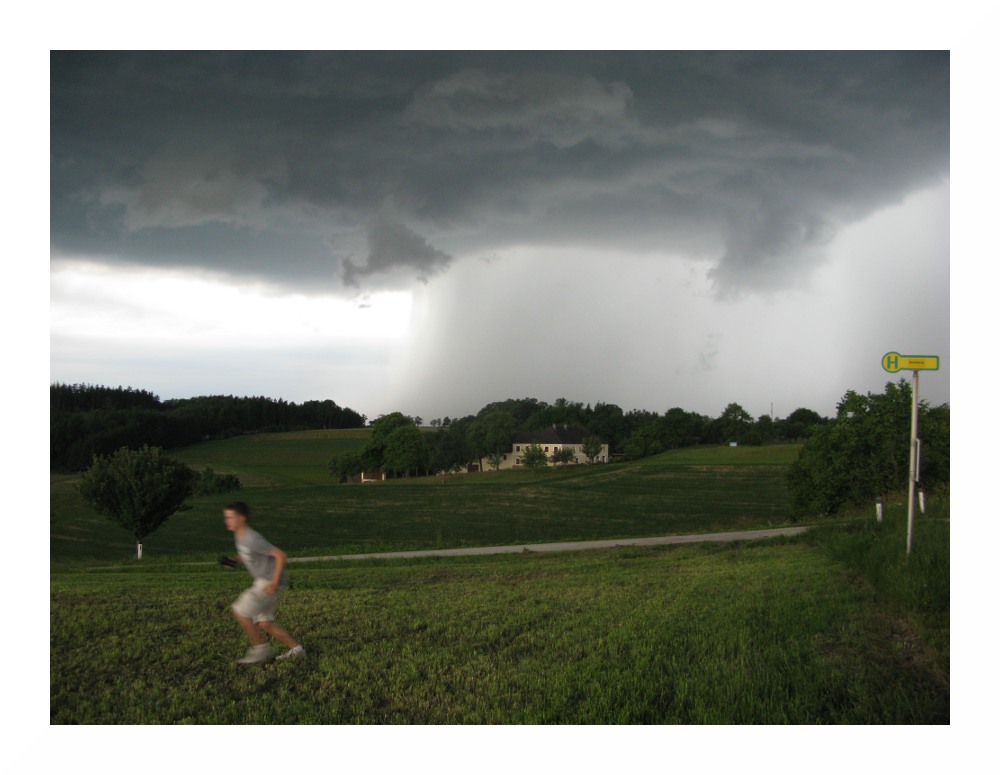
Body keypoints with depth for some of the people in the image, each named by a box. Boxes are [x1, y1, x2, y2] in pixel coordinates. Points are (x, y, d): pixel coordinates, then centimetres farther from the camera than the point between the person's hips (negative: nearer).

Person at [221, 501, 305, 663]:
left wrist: (274, 584, -24)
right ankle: (296, 649, 20)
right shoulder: (239, 535, 4)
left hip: (270, 582, -10)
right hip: (262, 581, 10)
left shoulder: (252, 539, -25)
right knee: (263, 622, 12)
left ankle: (260, 648, 5)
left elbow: (281, 556, -24)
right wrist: (235, 561, 5)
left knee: (240, 611, -8)